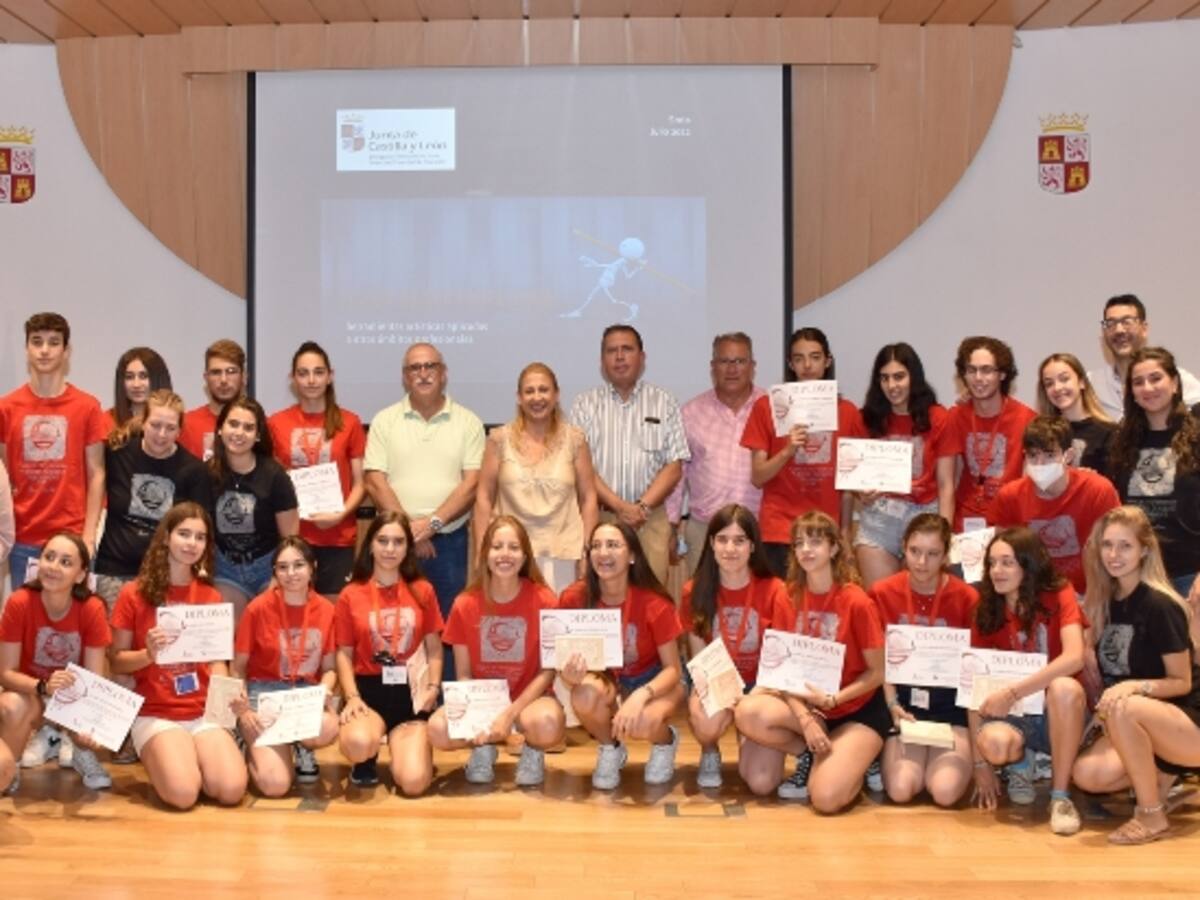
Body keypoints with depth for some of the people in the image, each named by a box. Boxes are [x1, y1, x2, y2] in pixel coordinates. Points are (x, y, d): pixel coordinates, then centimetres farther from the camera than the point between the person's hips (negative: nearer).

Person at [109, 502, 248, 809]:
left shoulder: (211, 597, 8)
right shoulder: (135, 593, -3)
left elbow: (217, 660, 9)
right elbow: (116, 661, 0)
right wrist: (148, 654, -20)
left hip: (204, 712, 3)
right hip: (155, 714, -3)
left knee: (232, 790, -20)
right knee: (183, 792, -26)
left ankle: (193, 758, 11)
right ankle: (160, 758, 8)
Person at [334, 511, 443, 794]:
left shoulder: (423, 591, 6)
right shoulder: (350, 595, 3)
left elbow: (434, 648, 10)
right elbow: (344, 653, 4)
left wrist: (433, 687, -7)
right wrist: (351, 697, -11)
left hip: (409, 692, 1)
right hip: (368, 689, -1)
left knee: (413, 783, -18)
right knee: (358, 743, -37)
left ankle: (416, 742, 20)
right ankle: (367, 760, 5)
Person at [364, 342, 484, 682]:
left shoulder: (468, 422, 4)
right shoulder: (385, 421, 5)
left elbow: (472, 483, -3)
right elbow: (375, 482, -2)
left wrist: (432, 523, -14)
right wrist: (409, 530, -10)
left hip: (449, 540, 0)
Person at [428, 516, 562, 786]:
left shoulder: (544, 600, -11)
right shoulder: (465, 604, -5)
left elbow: (547, 671, -9)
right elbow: (464, 674, 0)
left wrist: (509, 715, -21)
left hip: (529, 698, -1)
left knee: (547, 724, -37)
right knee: (438, 729, -30)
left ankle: (533, 751, 2)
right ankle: (484, 745, 6)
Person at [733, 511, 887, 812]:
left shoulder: (856, 601, -15)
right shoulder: (791, 596, -2)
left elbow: (877, 673, -10)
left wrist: (832, 700, -22)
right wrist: (805, 718, -19)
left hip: (858, 710, -4)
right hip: (806, 704, 4)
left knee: (826, 798, -25)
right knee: (748, 714, -26)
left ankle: (857, 757, 8)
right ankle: (813, 754, 0)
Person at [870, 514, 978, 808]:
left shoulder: (966, 597, -7)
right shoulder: (883, 593, -2)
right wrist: (893, 705, -11)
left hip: (950, 701, -1)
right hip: (905, 698, 1)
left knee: (946, 792, -20)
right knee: (900, 790, -18)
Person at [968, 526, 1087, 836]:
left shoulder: (1059, 595, -10)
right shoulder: (985, 612, -4)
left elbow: (1074, 658, -28)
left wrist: (1011, 693, -32)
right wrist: (980, 763, -12)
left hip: (1057, 715, -1)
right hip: (1014, 717, 1)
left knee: (1065, 687, -36)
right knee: (994, 742, -34)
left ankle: (1060, 795, -19)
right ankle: (1019, 762, 6)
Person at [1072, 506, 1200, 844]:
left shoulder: (1159, 605, -17)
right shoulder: (1106, 602, 3)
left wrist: (1136, 686, -30)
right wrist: (1103, 705, -4)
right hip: (1139, 727, 6)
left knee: (1124, 708, -37)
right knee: (1088, 775, -20)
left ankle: (1153, 815, -18)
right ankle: (1165, 776, 8)